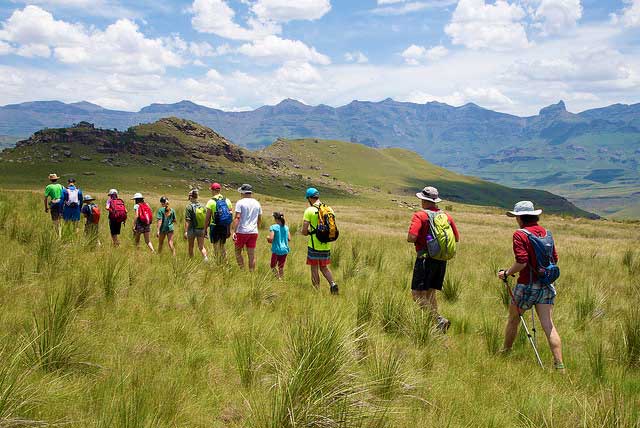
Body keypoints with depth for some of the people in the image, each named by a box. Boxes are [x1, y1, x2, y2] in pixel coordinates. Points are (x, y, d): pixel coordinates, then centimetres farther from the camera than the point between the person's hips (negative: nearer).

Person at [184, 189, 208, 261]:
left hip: (192, 229, -3)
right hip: (201, 229, 3)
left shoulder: (189, 207, -10)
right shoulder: (203, 206, 3)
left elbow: (187, 220, -14)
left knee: (191, 246, 13)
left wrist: (185, 231, -14)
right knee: (201, 246, 5)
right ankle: (205, 257, -18)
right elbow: (206, 219, 6)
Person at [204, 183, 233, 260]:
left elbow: (208, 217, -8)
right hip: (225, 227, 5)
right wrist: (229, 229, 14)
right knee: (222, 246, 16)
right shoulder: (227, 200, 7)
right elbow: (231, 216, 8)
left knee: (217, 247, 2)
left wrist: (205, 229, 0)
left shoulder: (211, 201, -7)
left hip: (215, 226, -4)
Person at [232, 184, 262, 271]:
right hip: (254, 232, 4)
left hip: (242, 231, -4)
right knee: (252, 255, 5)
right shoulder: (257, 203, 9)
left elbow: (237, 218, -14)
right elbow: (260, 219, 14)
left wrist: (234, 231, -16)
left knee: (238, 252, 11)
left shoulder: (240, 202, -6)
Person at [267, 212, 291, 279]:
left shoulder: (273, 227, -11)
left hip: (276, 250, -5)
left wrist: (267, 238, 3)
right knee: (281, 267, 14)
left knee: (273, 266, 8)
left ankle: (278, 277, -11)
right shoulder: (286, 227, 4)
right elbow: (289, 239, 5)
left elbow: (271, 239, -19)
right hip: (285, 250, 5)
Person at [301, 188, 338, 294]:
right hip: (326, 245, 5)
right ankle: (332, 283, -4)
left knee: (314, 268, 6)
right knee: (324, 267, 17)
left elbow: (304, 231, -14)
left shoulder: (309, 210, -11)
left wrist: (309, 233, 7)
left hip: (314, 245, -5)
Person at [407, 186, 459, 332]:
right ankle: (435, 324, 15)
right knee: (430, 293, 15)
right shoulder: (447, 216, 9)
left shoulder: (420, 216, -9)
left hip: (425, 258, -7)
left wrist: (410, 238, 3)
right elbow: (457, 239, 15)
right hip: (442, 259, 7)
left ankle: (439, 319, -18)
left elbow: (411, 238, -19)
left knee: (417, 294, -5)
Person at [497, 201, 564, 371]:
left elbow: (521, 262, -21)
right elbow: (555, 259, 12)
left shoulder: (520, 234, -12)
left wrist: (506, 273, -6)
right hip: (546, 285, 5)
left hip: (527, 285, -5)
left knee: (513, 319, 16)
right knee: (548, 325, 1)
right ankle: (559, 365, -5)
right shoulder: (545, 232, 7)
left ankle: (506, 351, 33)